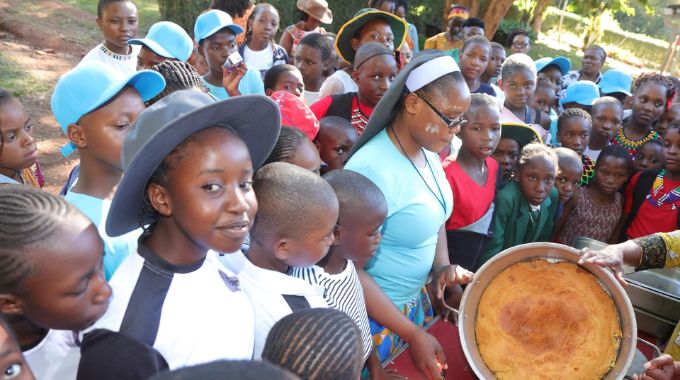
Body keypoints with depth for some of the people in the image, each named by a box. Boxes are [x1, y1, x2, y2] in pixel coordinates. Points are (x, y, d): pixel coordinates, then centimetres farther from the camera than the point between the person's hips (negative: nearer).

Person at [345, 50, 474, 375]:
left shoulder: (428, 152, -4)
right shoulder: (371, 169, -29)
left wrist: (442, 266, -5)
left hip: (416, 299, 8)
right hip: (372, 315, -8)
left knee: (419, 368, 25)